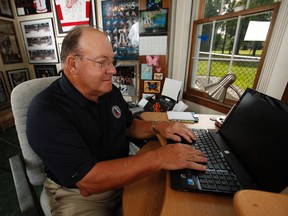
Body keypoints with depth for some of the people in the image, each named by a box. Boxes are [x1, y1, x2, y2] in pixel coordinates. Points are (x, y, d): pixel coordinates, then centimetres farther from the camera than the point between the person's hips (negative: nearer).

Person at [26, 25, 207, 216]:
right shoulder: (46, 111, -25)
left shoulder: (111, 92, -2)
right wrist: (158, 158, -31)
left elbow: (129, 126, 10)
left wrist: (157, 126, -9)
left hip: (123, 177, 5)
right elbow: (88, 181, -29)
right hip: (79, 194, -4)